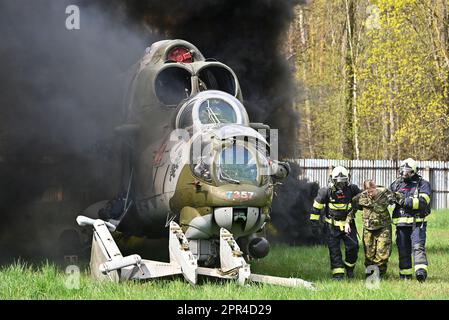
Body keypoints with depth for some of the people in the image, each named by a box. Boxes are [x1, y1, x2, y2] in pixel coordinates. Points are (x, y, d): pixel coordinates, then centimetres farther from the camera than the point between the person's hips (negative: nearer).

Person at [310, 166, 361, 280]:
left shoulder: (352, 189, -7)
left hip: (348, 223, 1)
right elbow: (317, 206, -2)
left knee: (353, 247, -4)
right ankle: (338, 273, 2)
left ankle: (349, 267, 20)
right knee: (334, 250, -3)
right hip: (332, 226, -1)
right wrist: (314, 222, -1)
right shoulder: (327, 191, -11)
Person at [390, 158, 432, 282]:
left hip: (417, 223, -4)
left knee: (418, 247, -19)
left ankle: (421, 271, -31)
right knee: (403, 250, 8)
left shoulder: (423, 184, -1)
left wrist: (405, 201, -21)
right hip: (401, 223, 4)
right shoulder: (397, 184, 13)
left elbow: (423, 202, -16)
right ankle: (405, 275, 17)